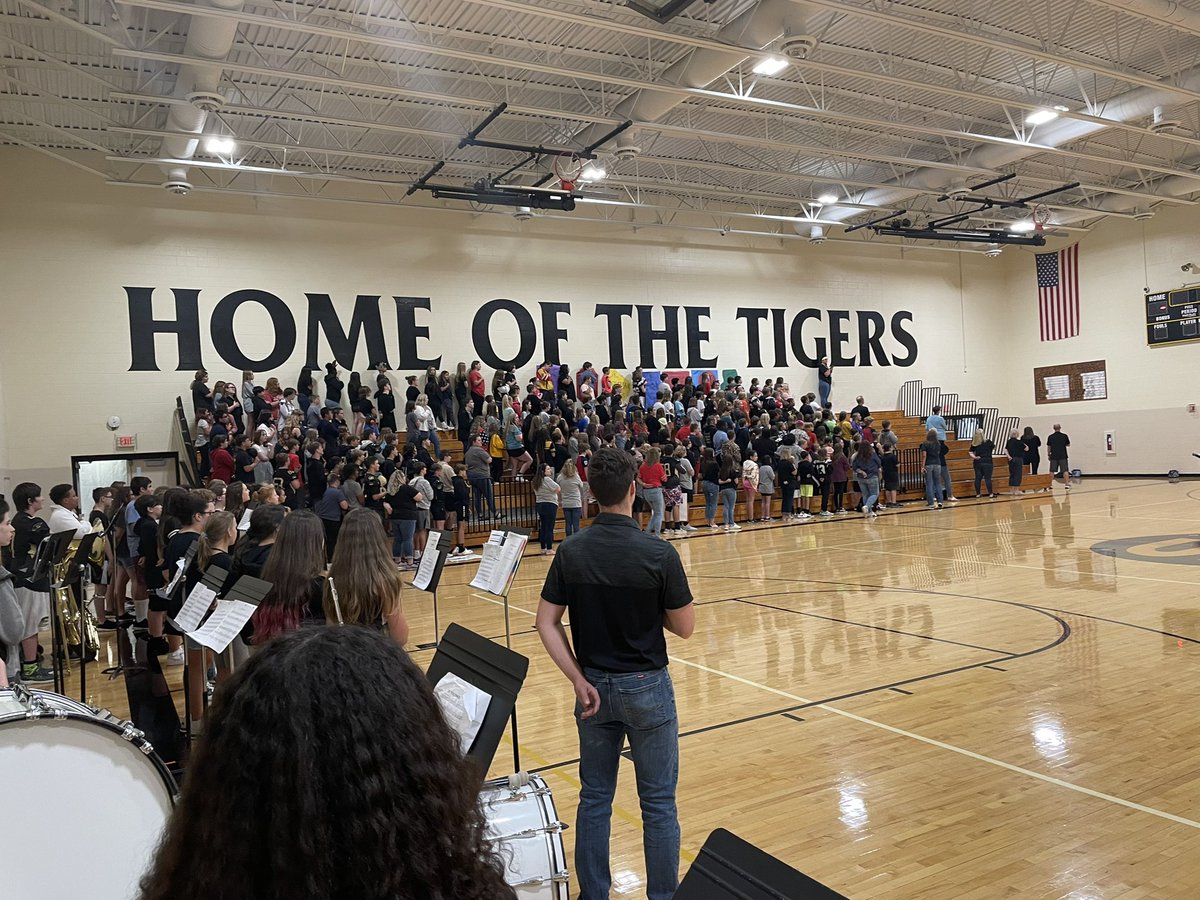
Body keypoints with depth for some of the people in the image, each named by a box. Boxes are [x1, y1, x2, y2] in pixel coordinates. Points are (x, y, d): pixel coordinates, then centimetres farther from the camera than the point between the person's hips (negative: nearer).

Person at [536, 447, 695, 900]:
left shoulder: (570, 551, -7)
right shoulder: (659, 554, -18)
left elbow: (547, 623, -6)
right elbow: (684, 627, -10)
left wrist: (579, 681, -5)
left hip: (594, 686, 4)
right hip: (646, 688, -3)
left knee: (595, 798, 16)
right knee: (658, 803, 10)